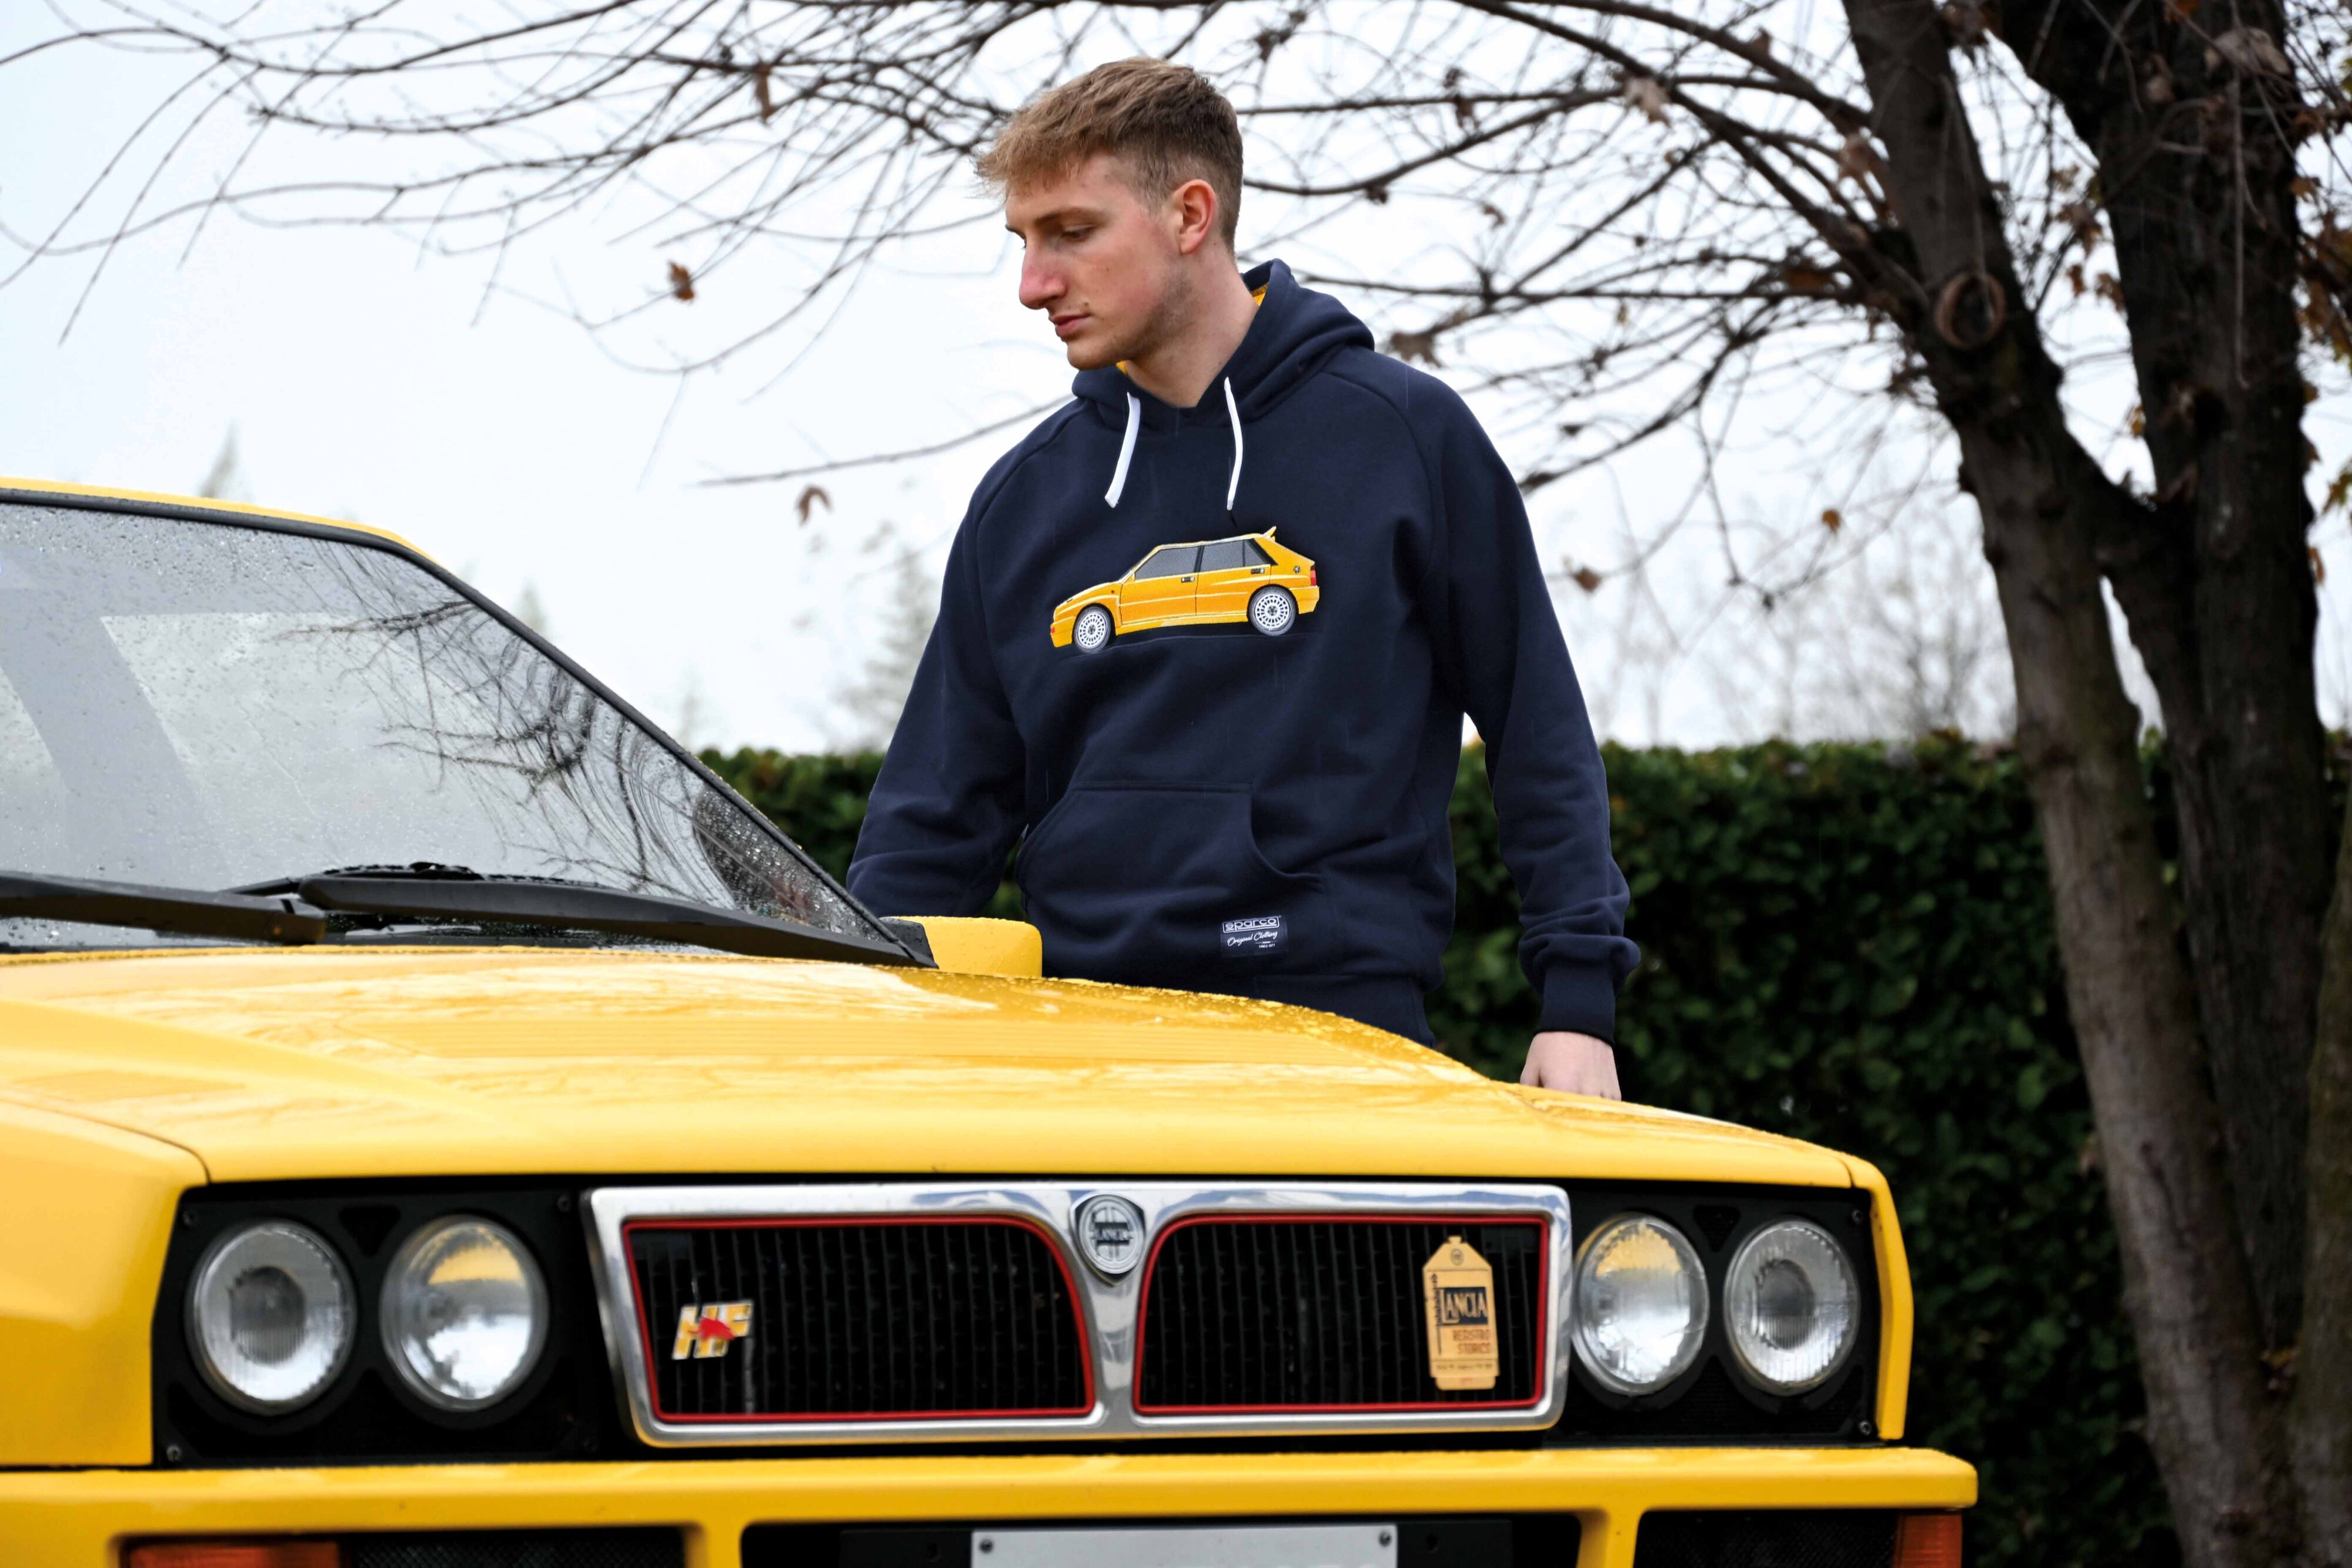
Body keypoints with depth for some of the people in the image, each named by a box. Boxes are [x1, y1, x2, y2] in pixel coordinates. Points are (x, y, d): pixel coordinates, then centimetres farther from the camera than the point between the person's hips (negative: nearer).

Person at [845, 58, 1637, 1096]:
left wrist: (1577, 1005, -2)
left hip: (1344, 1019, -3)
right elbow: (934, 825, 15)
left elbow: (1543, 745, 4)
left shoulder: (1405, 435, 3)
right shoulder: (1023, 499, 13)